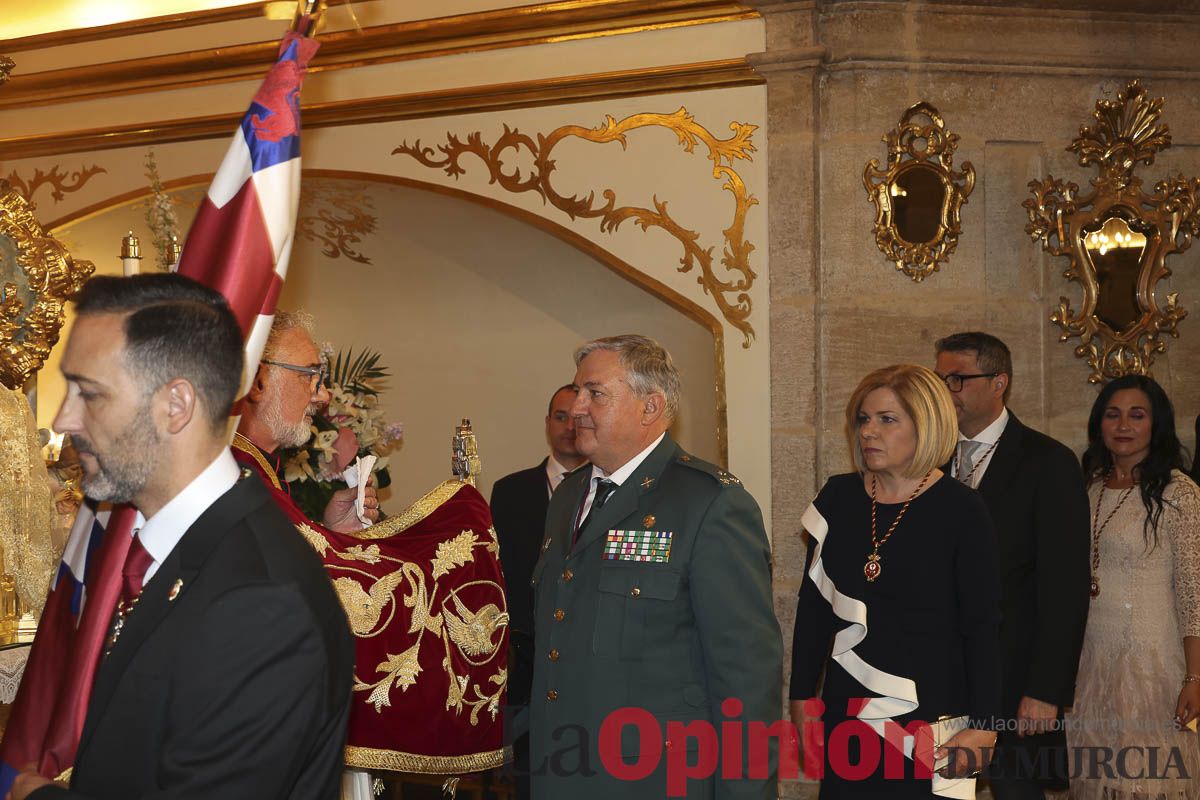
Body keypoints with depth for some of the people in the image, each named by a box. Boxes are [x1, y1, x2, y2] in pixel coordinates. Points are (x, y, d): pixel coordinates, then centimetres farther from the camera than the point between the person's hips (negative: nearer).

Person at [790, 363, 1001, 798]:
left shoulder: (961, 509, -9)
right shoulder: (838, 496, 2)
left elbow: (982, 627, -8)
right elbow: (813, 605, 7)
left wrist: (983, 725, -11)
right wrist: (802, 699, 7)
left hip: (931, 713, -3)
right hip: (848, 709, 3)